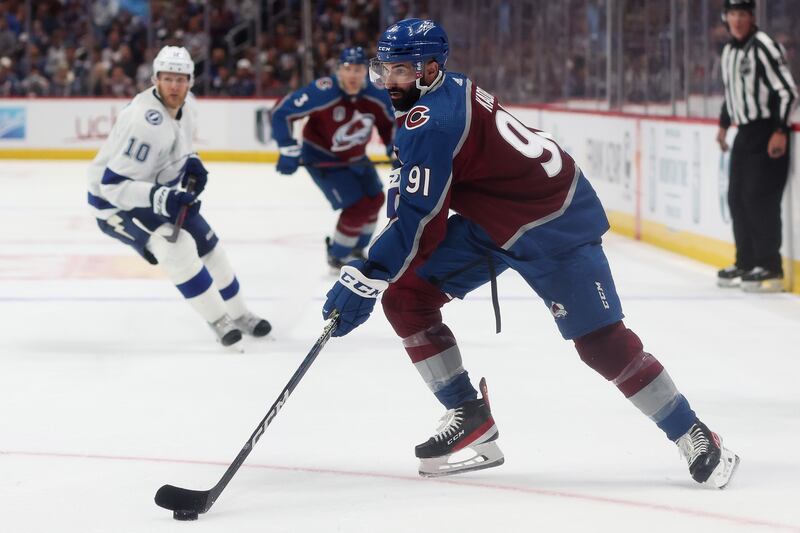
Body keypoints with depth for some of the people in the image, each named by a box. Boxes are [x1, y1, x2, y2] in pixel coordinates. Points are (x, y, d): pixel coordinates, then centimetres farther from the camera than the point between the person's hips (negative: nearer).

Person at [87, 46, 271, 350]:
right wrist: (158, 198, -45)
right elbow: (113, 184, -34)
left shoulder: (187, 104, -6)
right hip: (114, 200, -9)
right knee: (176, 246, -28)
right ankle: (218, 321, -16)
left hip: (162, 191, 9)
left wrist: (191, 163, -1)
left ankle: (238, 315, 34)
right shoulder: (144, 122, -34)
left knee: (207, 244, 13)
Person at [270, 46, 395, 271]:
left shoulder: (376, 95, -16)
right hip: (322, 158, -7)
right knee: (357, 207, -13)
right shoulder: (321, 93, -33)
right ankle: (337, 257, 9)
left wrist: (394, 147, -6)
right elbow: (281, 111, -29)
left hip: (355, 156, 7)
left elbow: (389, 122, 6)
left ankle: (356, 248, 39)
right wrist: (288, 150, -29)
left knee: (374, 200, 15)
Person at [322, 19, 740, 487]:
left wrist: (363, 279, -27)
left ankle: (695, 438, 2)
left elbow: (416, 218, -29)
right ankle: (471, 420, 5)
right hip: (489, 223, 10)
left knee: (602, 342, -12)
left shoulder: (430, 121, -27)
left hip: (557, 224, -10)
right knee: (405, 294, 0)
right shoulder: (450, 90, 1)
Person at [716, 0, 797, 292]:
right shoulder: (728, 51, 12)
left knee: (760, 197, -13)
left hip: (769, 132, -9)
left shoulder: (764, 47, -15)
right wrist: (724, 125, 28)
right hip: (745, 132, 9)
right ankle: (746, 262, 18)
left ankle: (770, 268, -11)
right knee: (736, 197, 9)